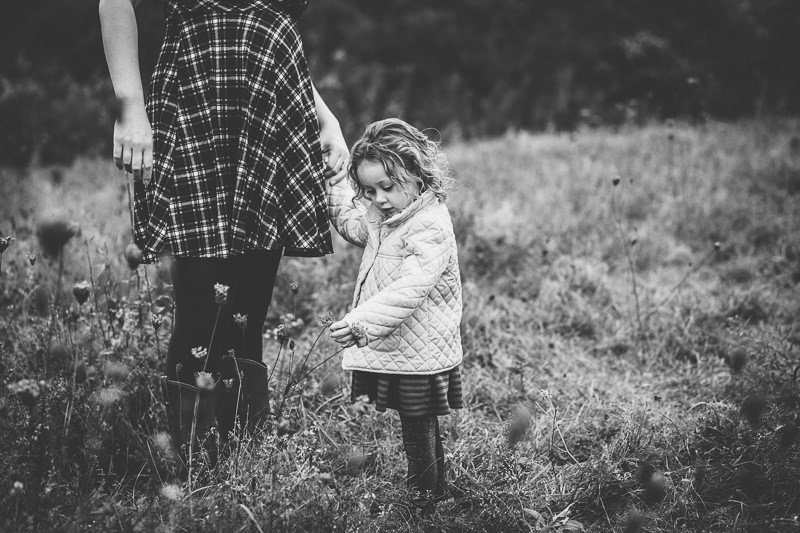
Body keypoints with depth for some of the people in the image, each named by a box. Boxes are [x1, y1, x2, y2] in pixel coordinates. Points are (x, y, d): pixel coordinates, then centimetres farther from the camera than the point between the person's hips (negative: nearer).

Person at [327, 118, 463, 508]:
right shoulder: (384, 214, 7)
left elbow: (409, 289, -31)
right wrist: (335, 185, 16)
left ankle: (425, 498, 15)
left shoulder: (430, 227, -23)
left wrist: (361, 321, -36)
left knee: (418, 430, 3)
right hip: (389, 346, 9)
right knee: (419, 429, 20)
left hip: (418, 356, -9)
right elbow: (355, 227, 28)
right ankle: (433, 489, 33)